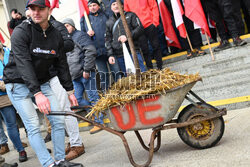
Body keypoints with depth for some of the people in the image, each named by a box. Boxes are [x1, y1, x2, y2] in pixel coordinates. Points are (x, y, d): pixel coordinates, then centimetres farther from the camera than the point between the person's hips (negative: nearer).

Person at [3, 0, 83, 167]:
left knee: (58, 120, -1)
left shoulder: (56, 35, 0)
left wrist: (70, 90, 5)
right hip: (19, 84, -5)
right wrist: (37, 93, -35)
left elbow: (62, 65, 7)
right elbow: (23, 64, -27)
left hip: (42, 82, 6)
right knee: (33, 125, -12)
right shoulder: (21, 32, -18)